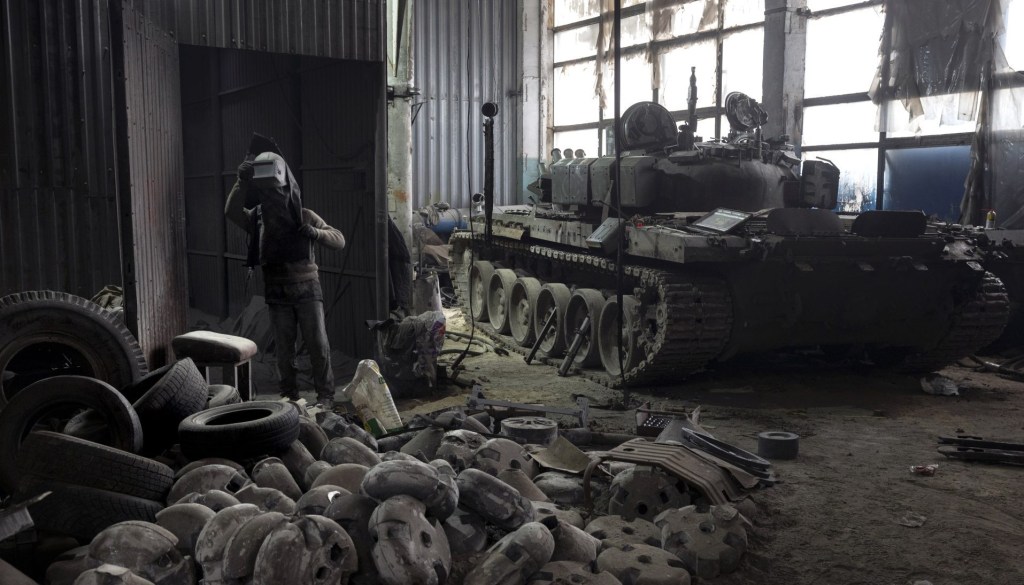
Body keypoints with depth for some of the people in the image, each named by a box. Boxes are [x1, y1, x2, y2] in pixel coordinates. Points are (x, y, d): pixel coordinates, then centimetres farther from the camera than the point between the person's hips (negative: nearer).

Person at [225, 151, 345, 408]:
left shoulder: (305, 216, 2)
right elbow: (231, 211, -14)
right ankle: (289, 395, 18)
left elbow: (339, 240, -2)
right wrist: (242, 182, -25)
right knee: (284, 348, 7)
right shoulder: (257, 218, 6)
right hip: (277, 292, 2)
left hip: (307, 288, -1)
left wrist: (315, 233, -22)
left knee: (318, 344, -3)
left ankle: (325, 394, 6)